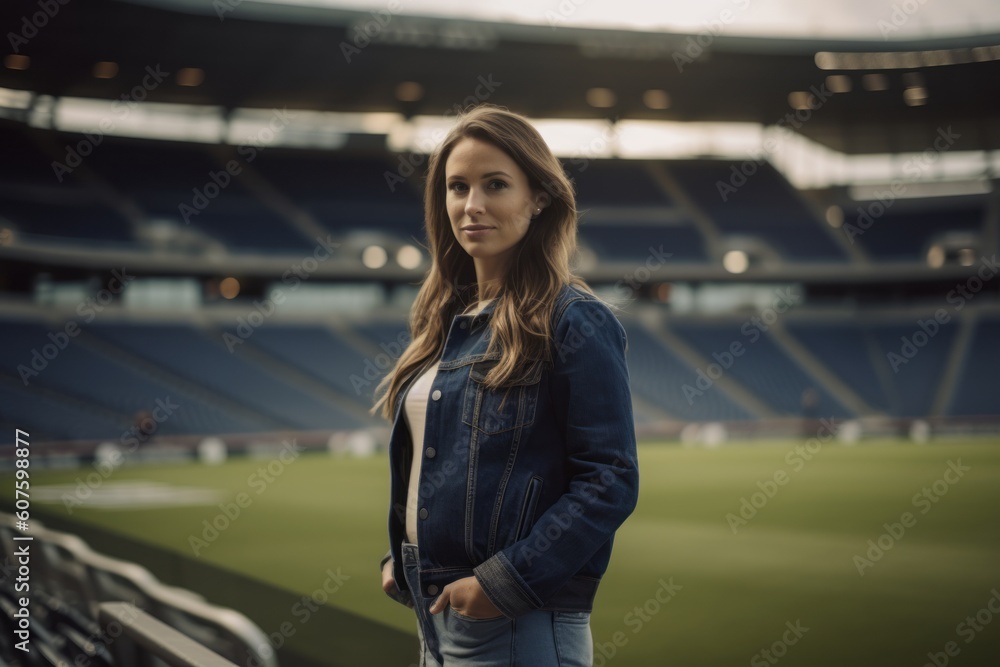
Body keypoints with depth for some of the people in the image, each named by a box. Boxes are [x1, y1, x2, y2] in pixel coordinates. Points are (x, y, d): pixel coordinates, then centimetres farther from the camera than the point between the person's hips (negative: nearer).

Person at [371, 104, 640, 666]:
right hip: (433, 610, 7)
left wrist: (506, 581, -19)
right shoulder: (446, 319, 9)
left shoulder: (577, 323, -13)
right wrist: (398, 558, 6)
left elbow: (611, 482, -17)